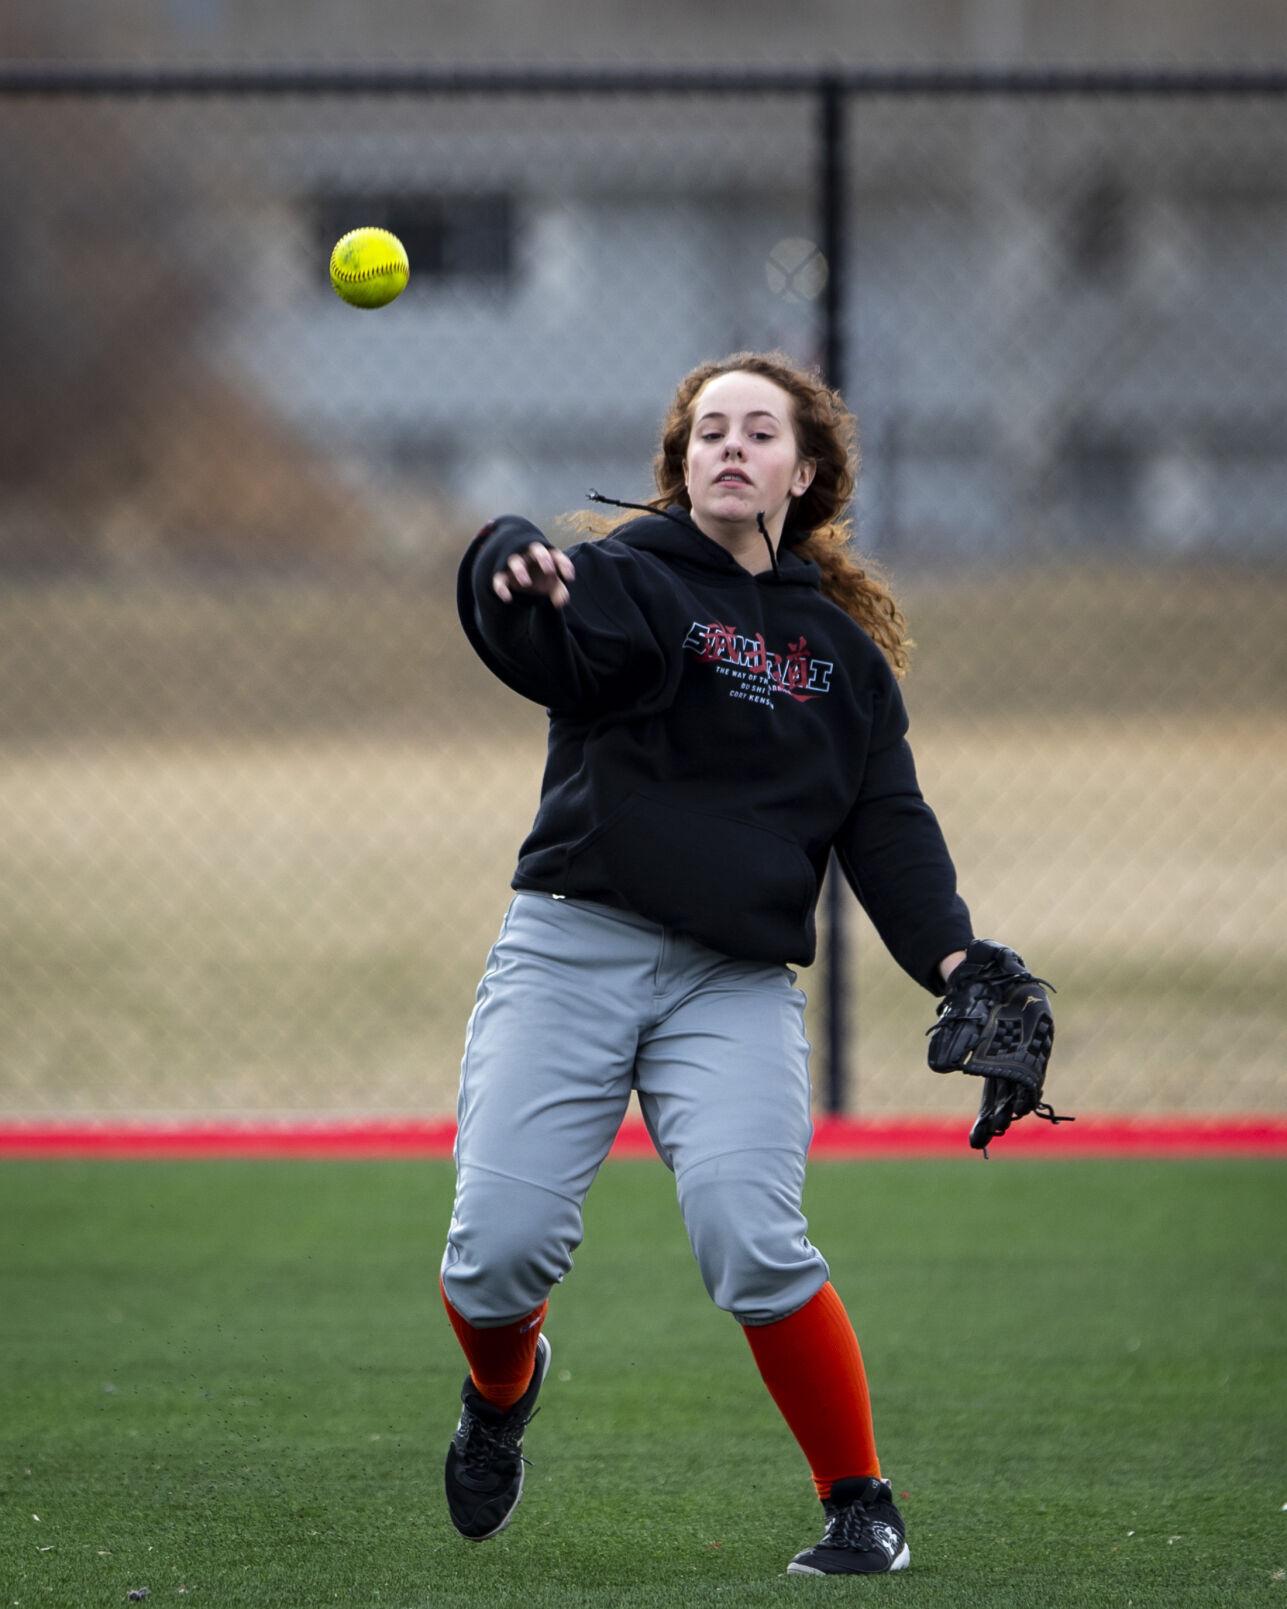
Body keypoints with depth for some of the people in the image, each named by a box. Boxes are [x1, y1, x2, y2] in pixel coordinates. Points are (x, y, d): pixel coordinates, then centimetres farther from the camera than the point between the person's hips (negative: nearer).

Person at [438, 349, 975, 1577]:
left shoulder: (842, 649, 14)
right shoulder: (631, 579, 1)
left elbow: (890, 828, 14)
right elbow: (551, 645, -22)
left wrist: (950, 957, -4)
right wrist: (512, 575, -47)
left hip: (736, 984, 1)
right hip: (571, 953, -1)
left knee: (750, 1242, -20)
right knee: (501, 1244, -12)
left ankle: (861, 1507, -4)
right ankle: (501, 1388, 25)